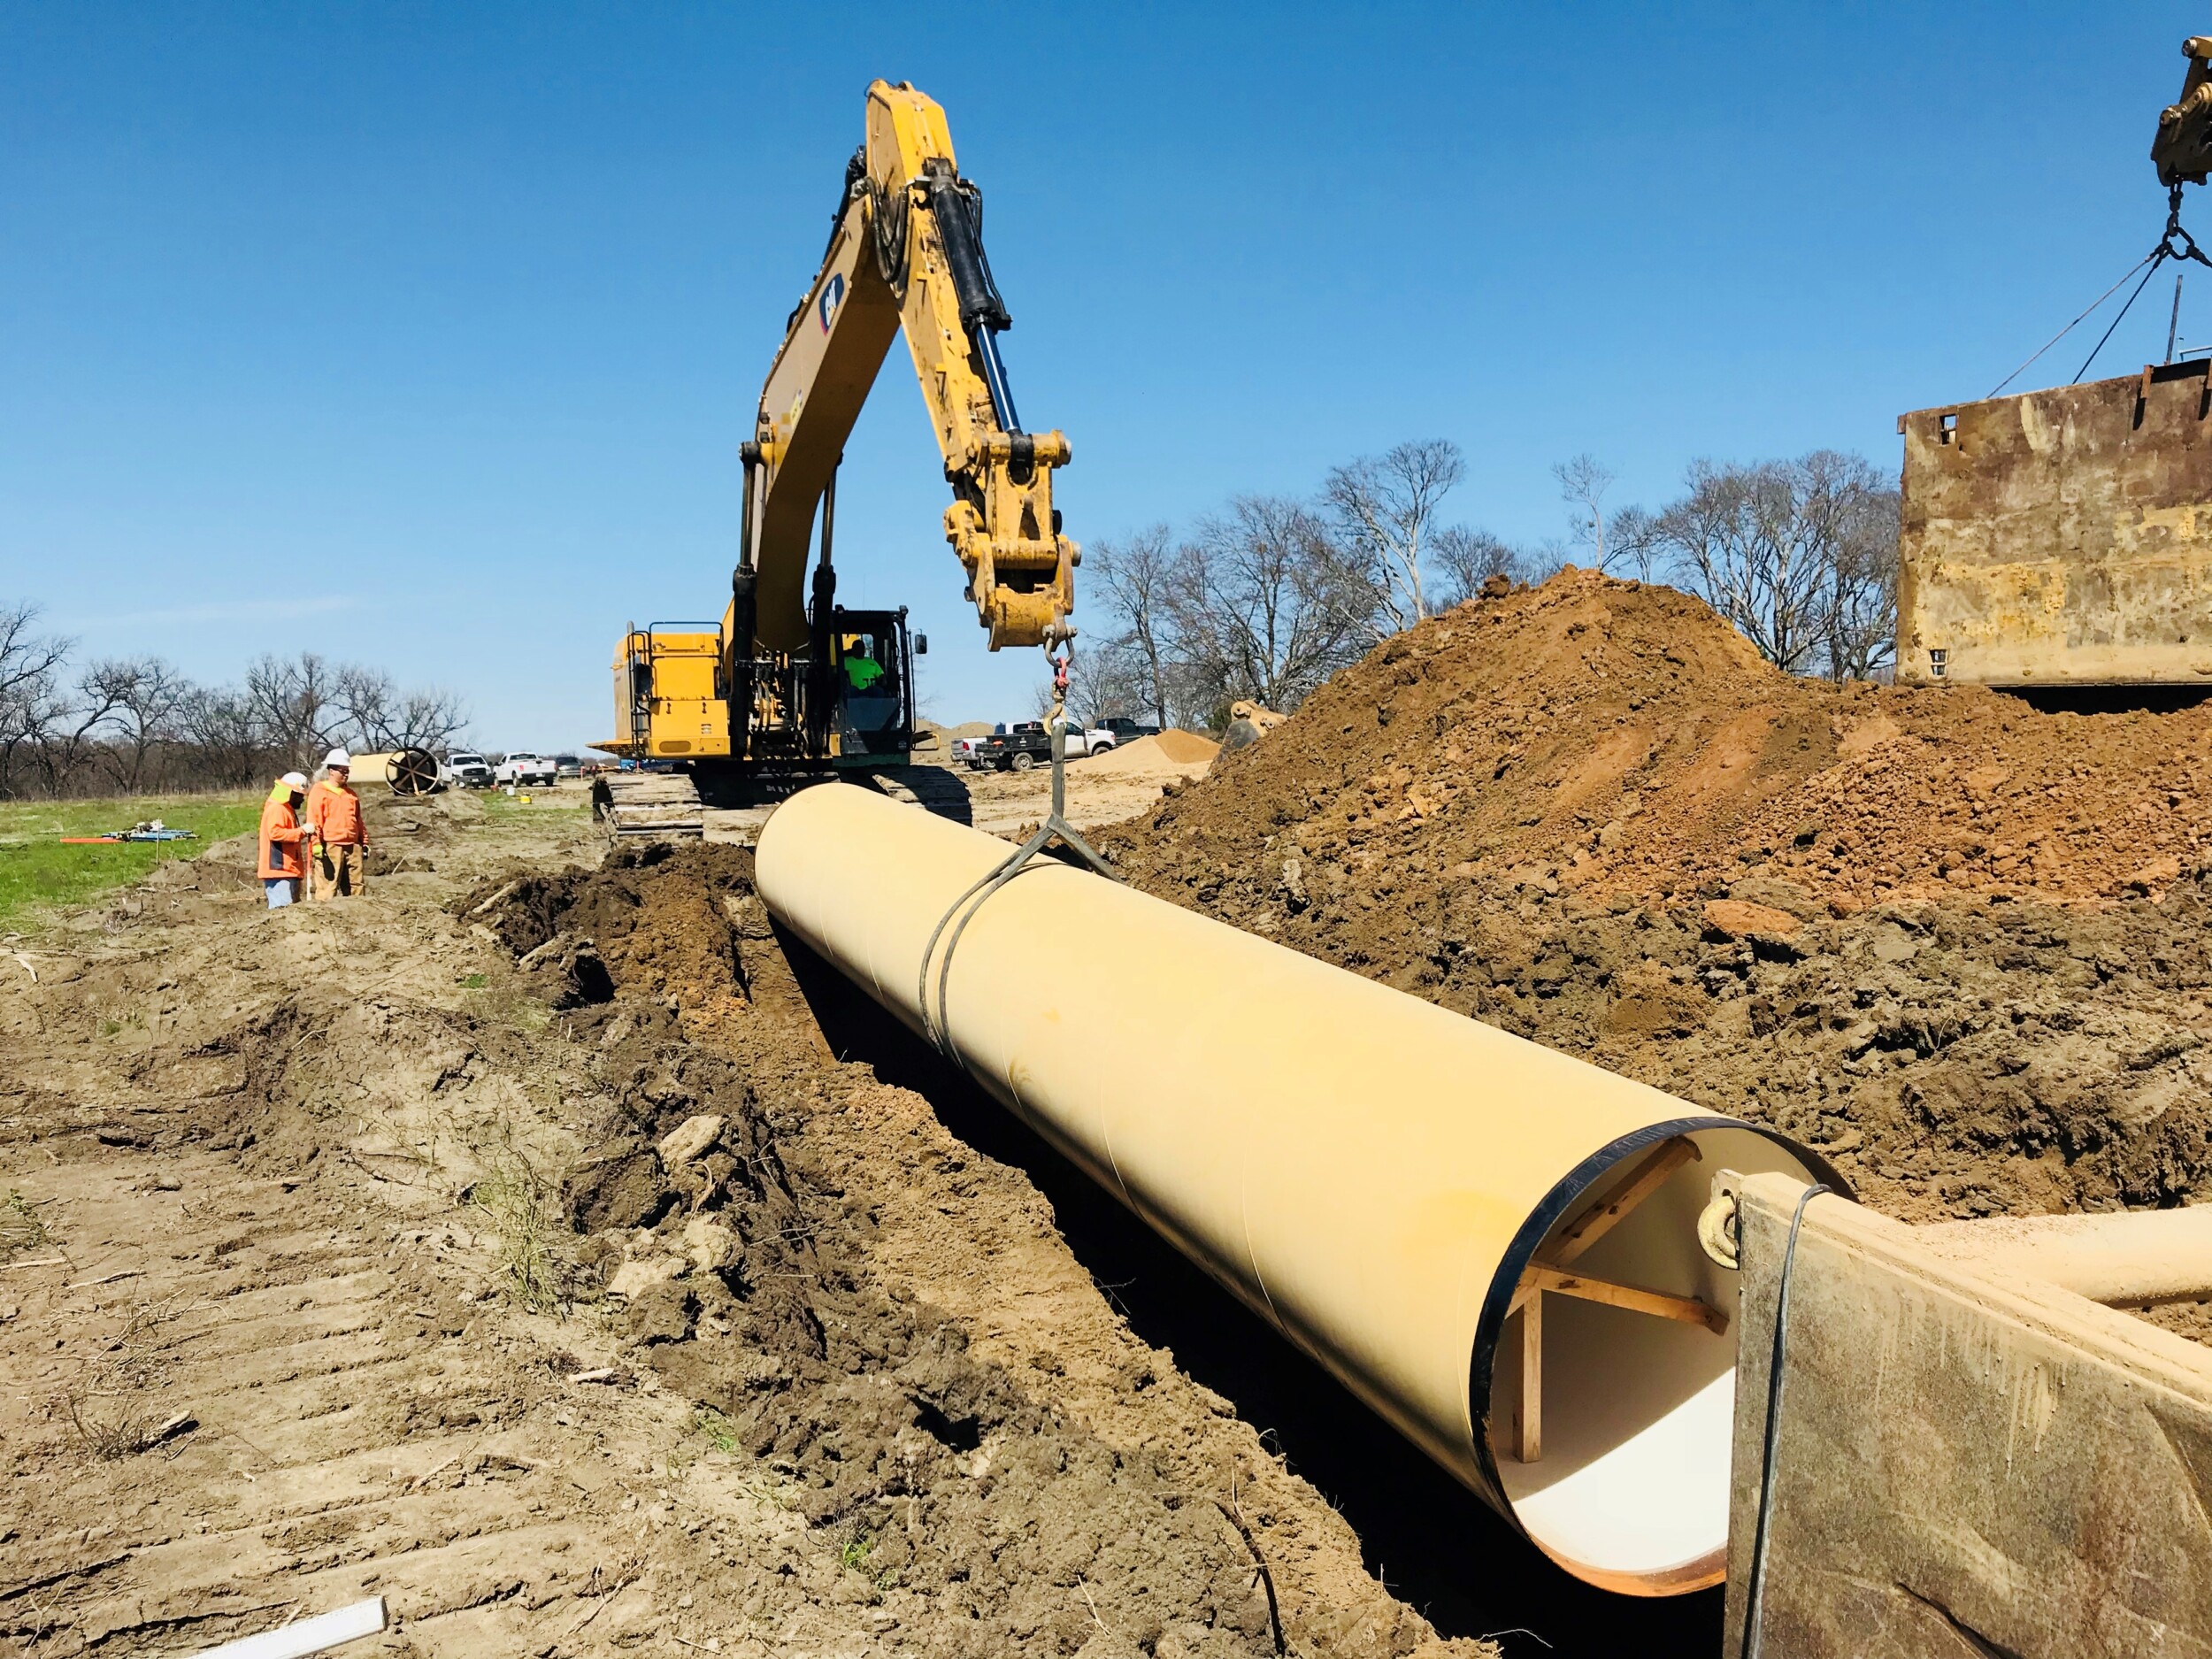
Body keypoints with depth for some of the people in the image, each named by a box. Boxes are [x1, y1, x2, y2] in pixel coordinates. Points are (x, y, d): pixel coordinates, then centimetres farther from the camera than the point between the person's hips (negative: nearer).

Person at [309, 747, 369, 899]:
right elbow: (314, 822, -9)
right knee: (328, 892, -10)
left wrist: (364, 843, 16)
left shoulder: (351, 794, 18)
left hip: (353, 847, 7)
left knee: (357, 889, 9)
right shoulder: (320, 792, -2)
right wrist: (318, 848, -16)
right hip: (330, 848, -7)